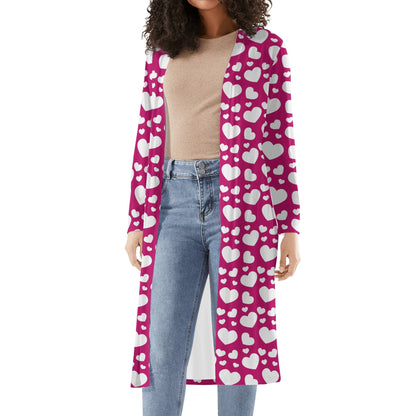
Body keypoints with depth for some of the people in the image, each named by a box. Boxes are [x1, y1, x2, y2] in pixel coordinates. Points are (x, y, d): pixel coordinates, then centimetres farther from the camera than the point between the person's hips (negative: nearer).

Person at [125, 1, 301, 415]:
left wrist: (291, 229, -3)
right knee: (163, 347, -5)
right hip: (180, 205, 3)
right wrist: (137, 224, 7)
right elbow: (151, 139, 13)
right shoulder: (168, 52, 13)